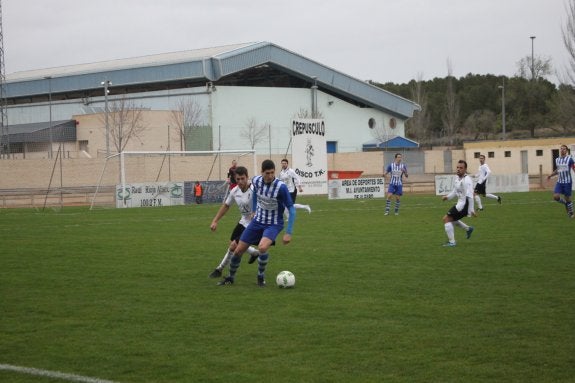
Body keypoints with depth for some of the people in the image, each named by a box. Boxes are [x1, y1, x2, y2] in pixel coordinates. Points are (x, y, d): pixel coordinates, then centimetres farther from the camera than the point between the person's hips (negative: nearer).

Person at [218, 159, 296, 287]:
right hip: (257, 221, 5)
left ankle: (261, 276, -5)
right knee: (238, 250, 3)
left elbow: (291, 209, -17)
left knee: (262, 247, -32)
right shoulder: (256, 181, -10)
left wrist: (288, 233, -19)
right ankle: (231, 277, 30)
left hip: (274, 224, -4)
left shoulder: (281, 187, -24)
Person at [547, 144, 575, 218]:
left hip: (567, 182, -5)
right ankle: (566, 203, 19)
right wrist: (550, 175, 14)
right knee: (556, 197, -11)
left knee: (567, 198, 1)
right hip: (559, 182, 5)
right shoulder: (557, 160, 10)